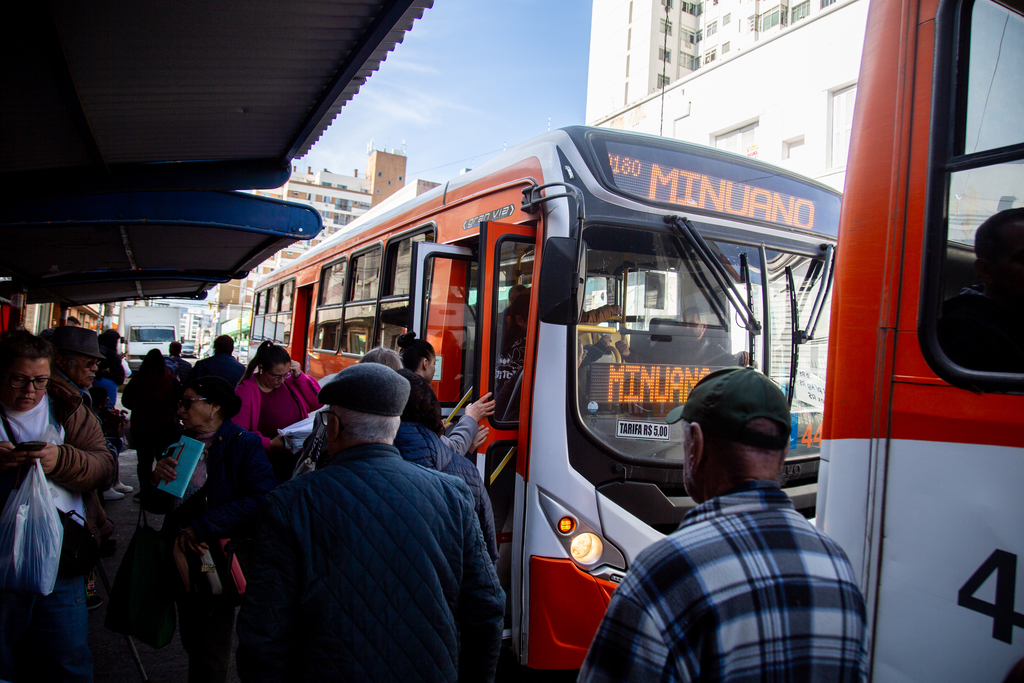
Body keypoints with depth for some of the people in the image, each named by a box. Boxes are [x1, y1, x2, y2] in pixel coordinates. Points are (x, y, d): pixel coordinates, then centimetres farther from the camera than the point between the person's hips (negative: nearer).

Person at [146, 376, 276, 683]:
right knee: (192, 643, 20)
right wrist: (155, 479, -11)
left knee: (210, 654, 5)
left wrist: (201, 528, -25)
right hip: (182, 557, 6)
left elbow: (261, 500, -27)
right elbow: (155, 505, 10)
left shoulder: (244, 444, -13)